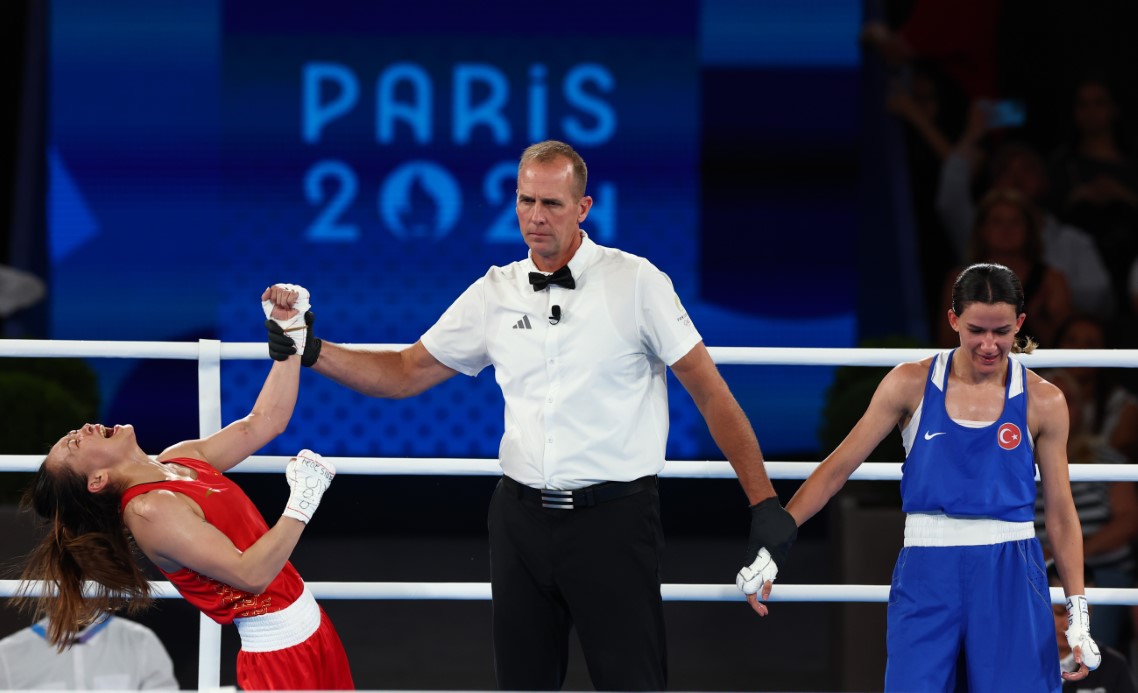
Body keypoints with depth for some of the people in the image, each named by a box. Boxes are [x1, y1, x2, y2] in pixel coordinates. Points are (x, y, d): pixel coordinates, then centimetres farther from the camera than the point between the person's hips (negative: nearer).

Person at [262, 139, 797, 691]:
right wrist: (312, 352, -2)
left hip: (613, 520, -4)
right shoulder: (495, 293, 7)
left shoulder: (636, 282, -5)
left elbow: (709, 393, -5)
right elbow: (405, 373, 13)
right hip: (522, 517, 4)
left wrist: (765, 505, -10)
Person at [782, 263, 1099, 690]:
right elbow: (836, 469, 2)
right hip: (926, 575, 0)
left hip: (1011, 579, 0)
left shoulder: (1042, 402, 1)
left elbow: (1061, 516, 5)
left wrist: (1078, 615, -1)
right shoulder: (911, 384, 0)